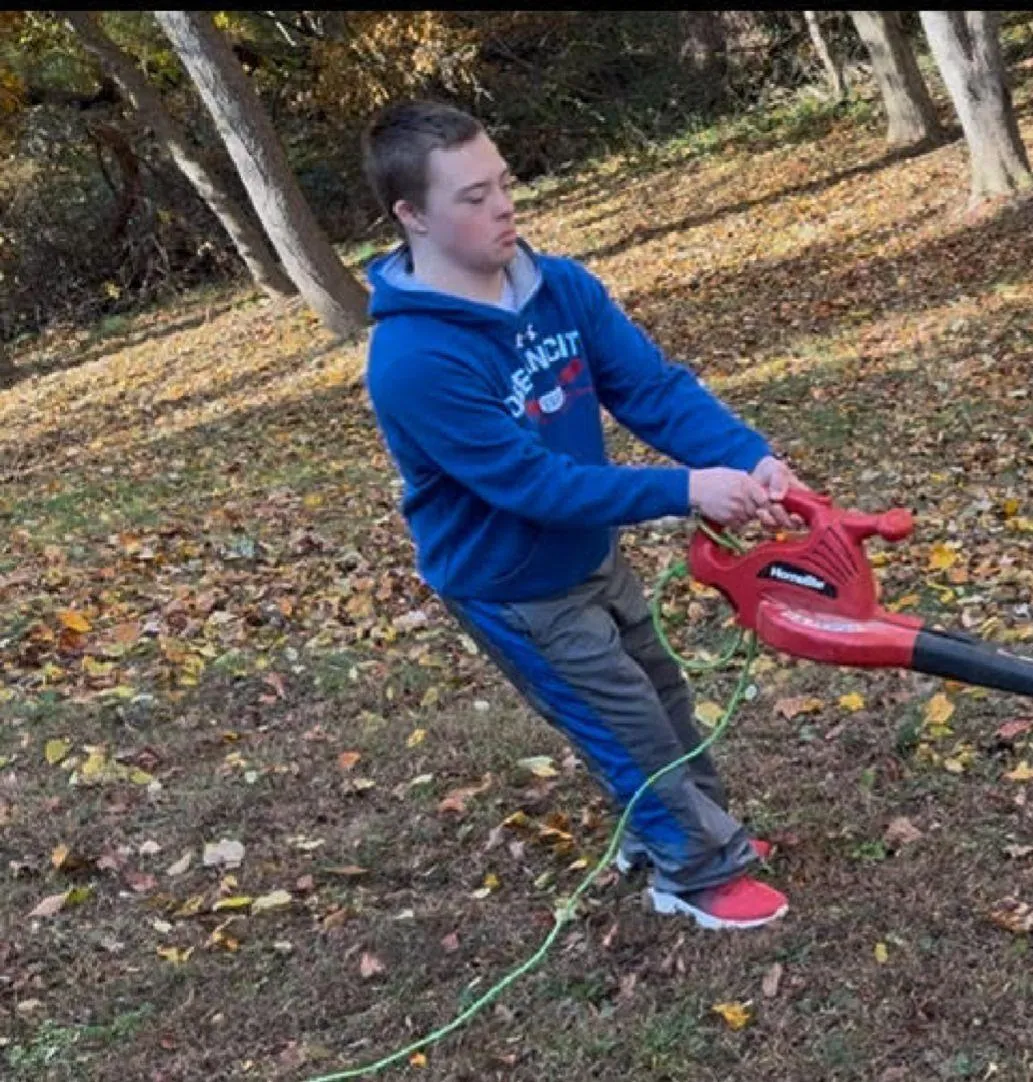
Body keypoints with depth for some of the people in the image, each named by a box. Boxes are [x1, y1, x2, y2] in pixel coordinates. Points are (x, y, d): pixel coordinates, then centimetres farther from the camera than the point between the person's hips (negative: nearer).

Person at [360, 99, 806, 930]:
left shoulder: (561, 286, -10)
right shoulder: (414, 362, -32)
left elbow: (655, 387, -14)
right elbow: (532, 482, -32)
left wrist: (752, 459, -30)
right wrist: (686, 492, -35)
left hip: (590, 553, 7)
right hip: (512, 589, -7)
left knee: (660, 695, 23)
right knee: (633, 729, 7)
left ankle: (680, 831, 47)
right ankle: (702, 869, 30)